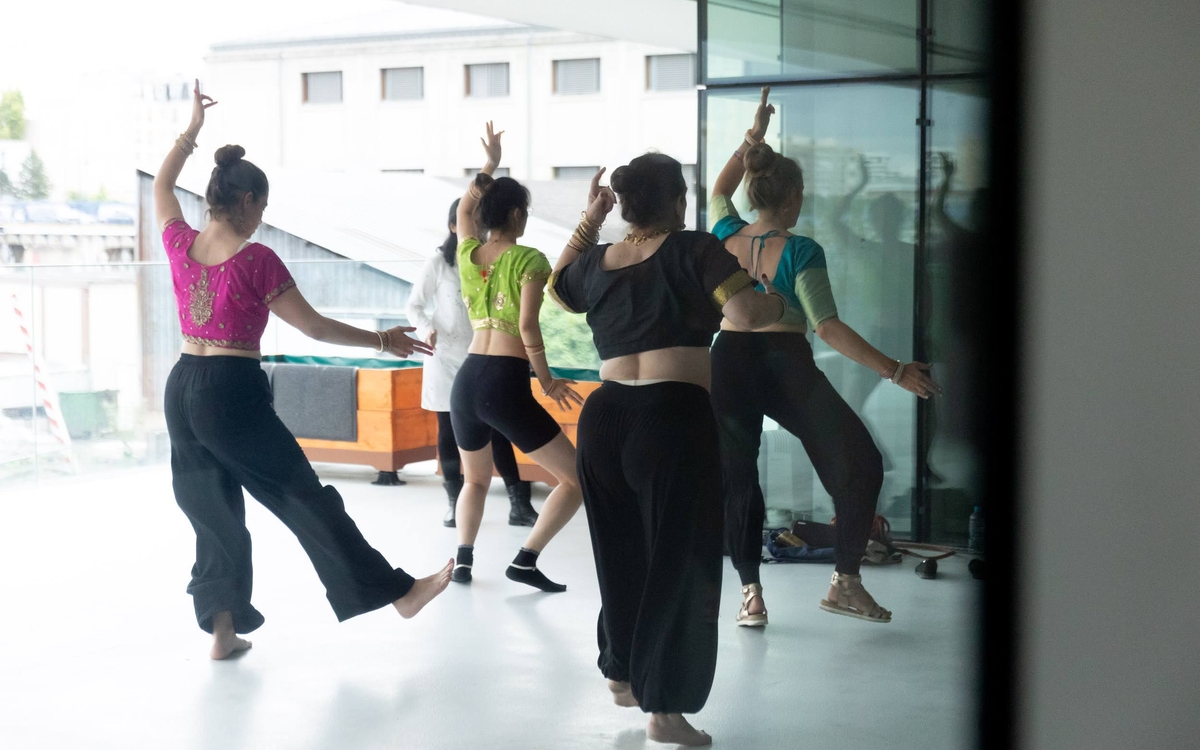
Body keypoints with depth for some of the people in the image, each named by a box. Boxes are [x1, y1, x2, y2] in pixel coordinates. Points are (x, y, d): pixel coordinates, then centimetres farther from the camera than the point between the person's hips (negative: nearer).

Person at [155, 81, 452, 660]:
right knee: (305, 500, 0)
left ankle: (222, 630, 17)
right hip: (233, 394, -6)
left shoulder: (181, 245, 2)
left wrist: (191, 130, 31)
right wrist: (382, 341, -1)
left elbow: (161, 185, 23)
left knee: (212, 510, 15)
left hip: (182, 389, 6)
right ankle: (399, 592, 9)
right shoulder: (256, 260, -13)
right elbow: (313, 327, -10)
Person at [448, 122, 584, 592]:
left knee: (475, 479, 29)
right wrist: (546, 380, -3)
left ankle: (463, 558, 13)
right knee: (577, 478, 3)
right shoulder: (528, 259, -6)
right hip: (506, 383, -6)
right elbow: (527, 327, -13)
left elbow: (465, 208, 32)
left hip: (466, 380, 6)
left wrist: (489, 164, 40)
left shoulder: (467, 252, 10)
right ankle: (526, 559, -6)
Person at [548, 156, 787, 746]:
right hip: (674, 419, -6)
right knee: (679, 560, 2)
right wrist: (775, 305, 4)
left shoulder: (596, 263, 11)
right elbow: (746, 314, -17)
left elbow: (559, 288, 34)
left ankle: (622, 673, 35)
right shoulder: (694, 250, -6)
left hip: (603, 418, 6)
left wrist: (588, 222, 33)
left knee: (621, 553, 21)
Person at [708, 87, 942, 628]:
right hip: (786, 369, -4)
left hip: (729, 365, 5)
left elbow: (720, 189, 25)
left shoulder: (725, 236, 1)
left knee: (736, 477, 13)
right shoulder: (801, 253, -12)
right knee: (859, 462, 9)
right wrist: (895, 371, -16)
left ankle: (751, 594, 9)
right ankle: (846, 582, 6)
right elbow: (828, 328, -18)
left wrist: (752, 138, 29)